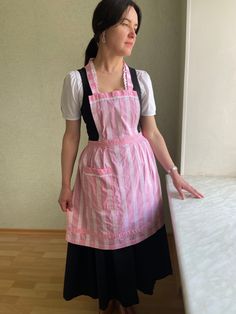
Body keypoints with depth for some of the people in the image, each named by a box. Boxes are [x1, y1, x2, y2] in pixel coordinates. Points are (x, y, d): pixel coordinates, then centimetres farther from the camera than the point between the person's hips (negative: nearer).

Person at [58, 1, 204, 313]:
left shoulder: (141, 79, -1)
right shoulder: (76, 80, -6)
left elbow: (151, 132, 4)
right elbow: (71, 135, -2)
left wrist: (174, 173, 3)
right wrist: (65, 184, 0)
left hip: (138, 168, 2)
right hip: (99, 170, -2)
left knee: (135, 232, 13)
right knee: (104, 236, 13)